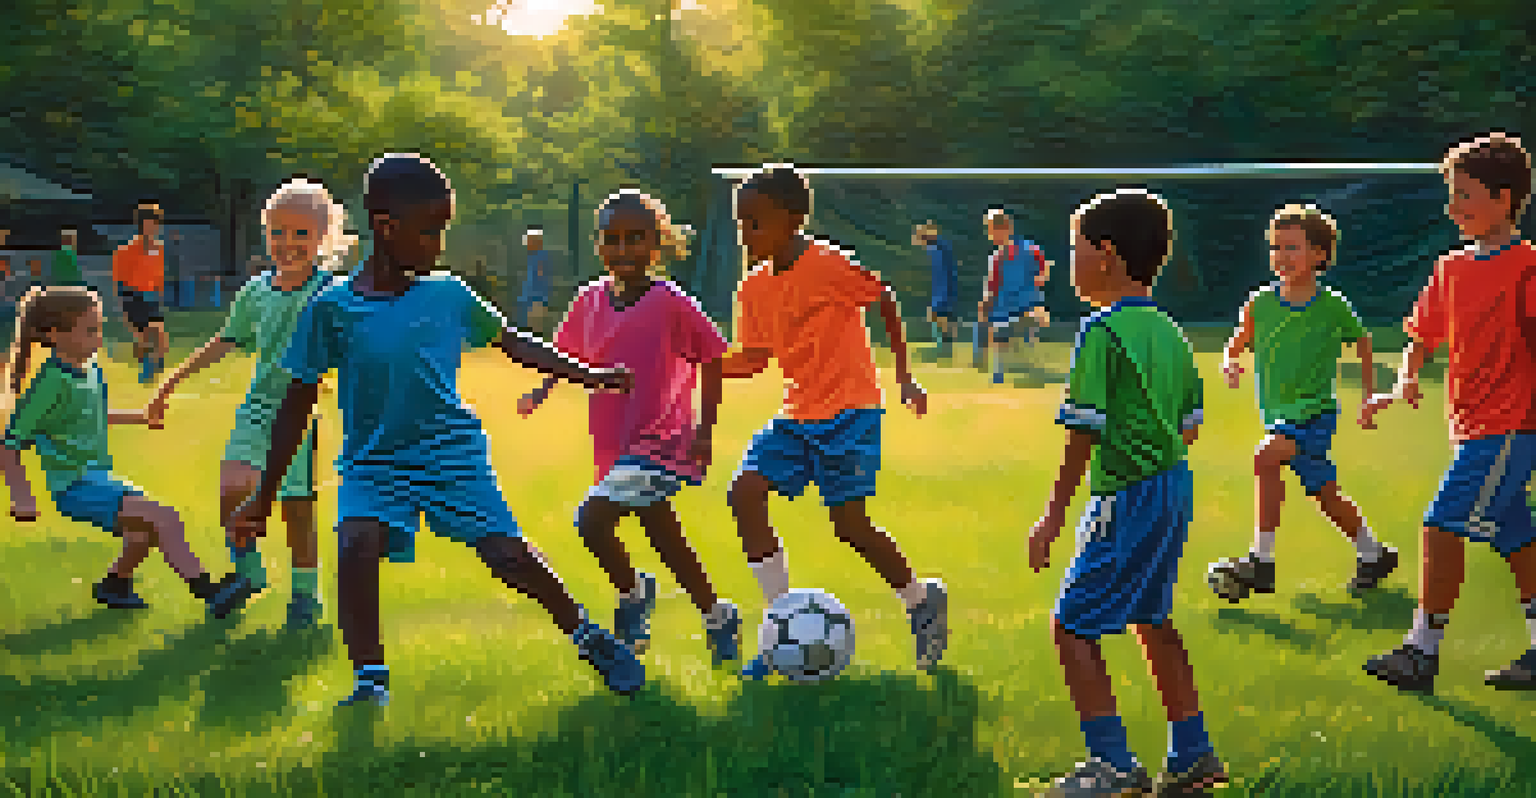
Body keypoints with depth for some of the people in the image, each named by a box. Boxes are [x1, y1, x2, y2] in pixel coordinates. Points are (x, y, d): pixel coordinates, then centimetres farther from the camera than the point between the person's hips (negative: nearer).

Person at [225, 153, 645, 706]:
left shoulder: (449, 296, -2)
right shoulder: (333, 308, -8)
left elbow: (515, 344, 14)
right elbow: (297, 407, -2)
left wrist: (585, 375, 7)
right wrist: (263, 500, 0)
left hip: (453, 452, 1)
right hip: (374, 460, -1)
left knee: (506, 553, -7)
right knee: (357, 543, -27)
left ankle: (588, 636, 17)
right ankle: (370, 678, -16)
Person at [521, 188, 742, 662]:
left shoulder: (670, 303, -12)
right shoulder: (590, 303, 4)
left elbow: (713, 359, -5)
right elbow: (566, 356, 18)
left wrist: (705, 432, -8)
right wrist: (540, 391, 0)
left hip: (659, 444, -6)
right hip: (615, 448, 6)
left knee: (592, 521, -21)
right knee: (667, 543, 16)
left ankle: (633, 594, 4)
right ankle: (718, 618, 34)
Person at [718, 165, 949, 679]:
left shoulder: (828, 266, -15)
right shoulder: (755, 289, 6)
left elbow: (884, 300, -4)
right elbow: (754, 357, 11)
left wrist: (903, 374, -3)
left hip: (849, 410, -7)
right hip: (797, 414, 7)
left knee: (848, 521, -10)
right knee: (745, 493, -9)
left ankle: (922, 600, 17)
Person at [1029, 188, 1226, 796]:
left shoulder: (1102, 332, -15)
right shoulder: (1170, 334, 10)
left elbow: (1083, 435, -17)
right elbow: (1191, 426, 15)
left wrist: (1054, 516, -13)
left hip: (1126, 498, -9)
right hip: (1175, 487, 9)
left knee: (1073, 626, -2)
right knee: (1152, 620, 20)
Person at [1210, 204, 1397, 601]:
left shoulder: (1333, 307, -8)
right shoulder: (1260, 304, 0)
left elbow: (1362, 341, 9)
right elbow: (1237, 344, 9)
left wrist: (1369, 394, 11)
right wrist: (1230, 364, -14)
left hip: (1315, 411, -5)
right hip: (1278, 416, 5)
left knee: (1265, 460, -26)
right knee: (1325, 493, 14)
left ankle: (1261, 560, -24)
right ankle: (1372, 554, 34)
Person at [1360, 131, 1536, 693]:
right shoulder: (1450, 268, 12)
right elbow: (1421, 338, 17)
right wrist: (1404, 384, -1)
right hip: (1473, 428, 8)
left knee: (1444, 526, -12)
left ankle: (1423, 650, -6)